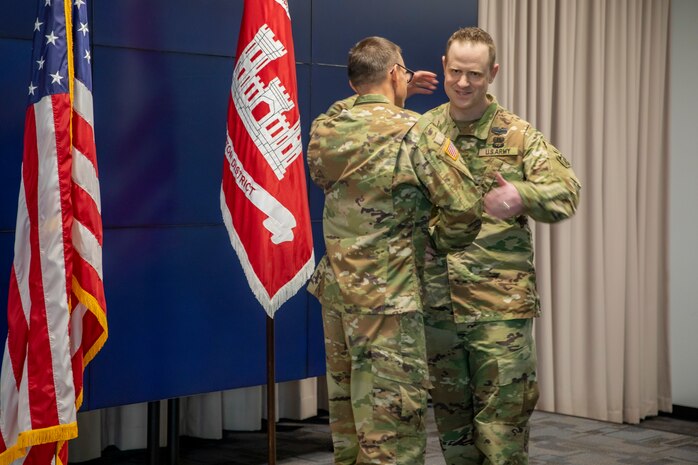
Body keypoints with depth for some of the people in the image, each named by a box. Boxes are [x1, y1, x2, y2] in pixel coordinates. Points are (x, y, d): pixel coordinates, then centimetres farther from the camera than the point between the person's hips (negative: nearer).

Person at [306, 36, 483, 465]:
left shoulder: (323, 129, 5)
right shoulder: (417, 134, -13)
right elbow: (465, 209, -14)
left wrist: (395, 99, 26)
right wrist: (439, 241, 5)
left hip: (335, 290, 7)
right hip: (388, 298, -7)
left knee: (348, 422, 18)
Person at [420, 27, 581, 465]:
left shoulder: (518, 135, -2)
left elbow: (566, 192, -10)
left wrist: (522, 196, -31)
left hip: (500, 301, -3)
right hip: (437, 300, 3)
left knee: (502, 418, 1)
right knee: (450, 414, 16)